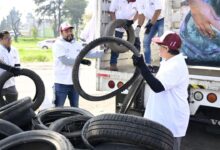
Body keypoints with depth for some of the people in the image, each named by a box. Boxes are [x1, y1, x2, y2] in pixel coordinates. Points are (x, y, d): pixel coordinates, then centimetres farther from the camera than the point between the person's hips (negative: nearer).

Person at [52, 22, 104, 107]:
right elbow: (65, 60, -21)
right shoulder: (58, 44, -9)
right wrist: (81, 61, -22)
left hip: (75, 82, 6)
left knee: (75, 107, 18)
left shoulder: (77, 44, 12)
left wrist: (103, 52, 1)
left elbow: (89, 53, 10)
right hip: (62, 83, -6)